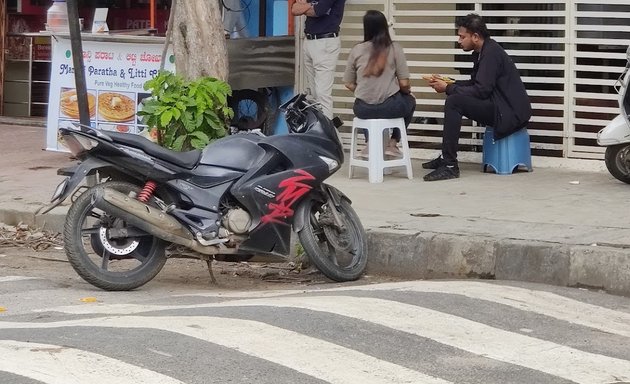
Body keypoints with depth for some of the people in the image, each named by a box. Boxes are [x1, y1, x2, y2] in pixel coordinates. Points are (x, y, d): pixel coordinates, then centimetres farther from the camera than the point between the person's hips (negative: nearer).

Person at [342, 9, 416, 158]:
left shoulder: (357, 50, 0)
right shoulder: (394, 48, -5)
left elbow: (349, 84, 3)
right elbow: (404, 84, -6)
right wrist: (408, 91, 18)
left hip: (364, 110, 2)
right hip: (390, 107, -2)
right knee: (409, 101, 33)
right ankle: (392, 143, 24)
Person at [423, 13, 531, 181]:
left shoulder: (491, 53, -16)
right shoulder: (480, 52, 14)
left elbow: (481, 90, -22)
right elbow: (474, 84, 20)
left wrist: (448, 88, -14)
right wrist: (446, 83, 8)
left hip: (509, 113, -11)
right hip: (499, 106, 11)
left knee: (453, 102, -21)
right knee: (455, 101, 19)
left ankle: (450, 165, -21)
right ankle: (445, 157, 19)